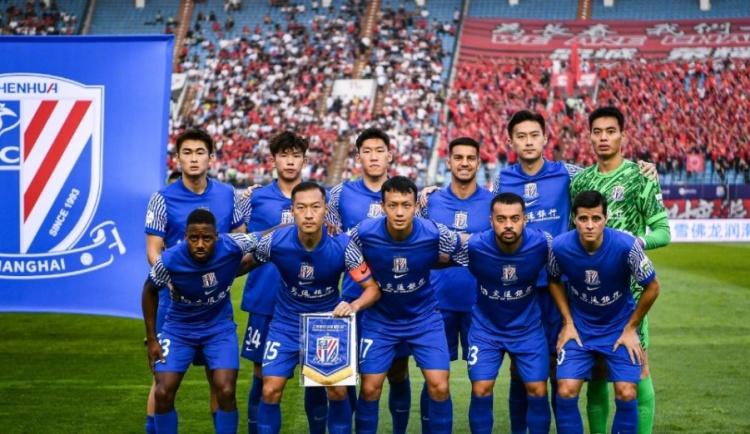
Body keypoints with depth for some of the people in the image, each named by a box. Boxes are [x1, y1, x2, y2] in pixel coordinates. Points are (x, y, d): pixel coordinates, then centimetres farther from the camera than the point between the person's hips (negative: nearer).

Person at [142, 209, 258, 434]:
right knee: (163, 394, -8)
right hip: (179, 329, 0)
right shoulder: (169, 260, -27)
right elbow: (150, 291, -5)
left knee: (226, 392, -14)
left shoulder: (232, 246, -27)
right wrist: (151, 338, -3)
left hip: (220, 327, 0)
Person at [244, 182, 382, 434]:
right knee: (270, 390, -6)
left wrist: (354, 305, -34)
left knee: (338, 391, -4)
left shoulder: (342, 246, -22)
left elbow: (373, 288, -16)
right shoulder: (274, 242, -21)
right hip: (286, 325, 0)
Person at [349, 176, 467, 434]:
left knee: (439, 387, -7)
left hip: (424, 317, 0)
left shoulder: (435, 234, -23)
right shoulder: (364, 233, -22)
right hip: (380, 319, 0)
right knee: (369, 388, 0)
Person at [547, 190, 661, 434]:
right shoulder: (560, 247, -20)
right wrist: (568, 323, -1)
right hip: (579, 327, 1)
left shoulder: (626, 245, -25)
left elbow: (652, 288, -10)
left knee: (626, 394, -10)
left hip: (620, 327, -1)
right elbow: (554, 281, 4)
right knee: (566, 391, -10)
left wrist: (631, 329, -5)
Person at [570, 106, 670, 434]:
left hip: (628, 286, -4)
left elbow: (663, 231, -6)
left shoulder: (639, 178, -3)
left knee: (637, 364, -5)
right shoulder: (579, 181, 10)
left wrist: (637, 241, -22)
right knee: (596, 366, 9)